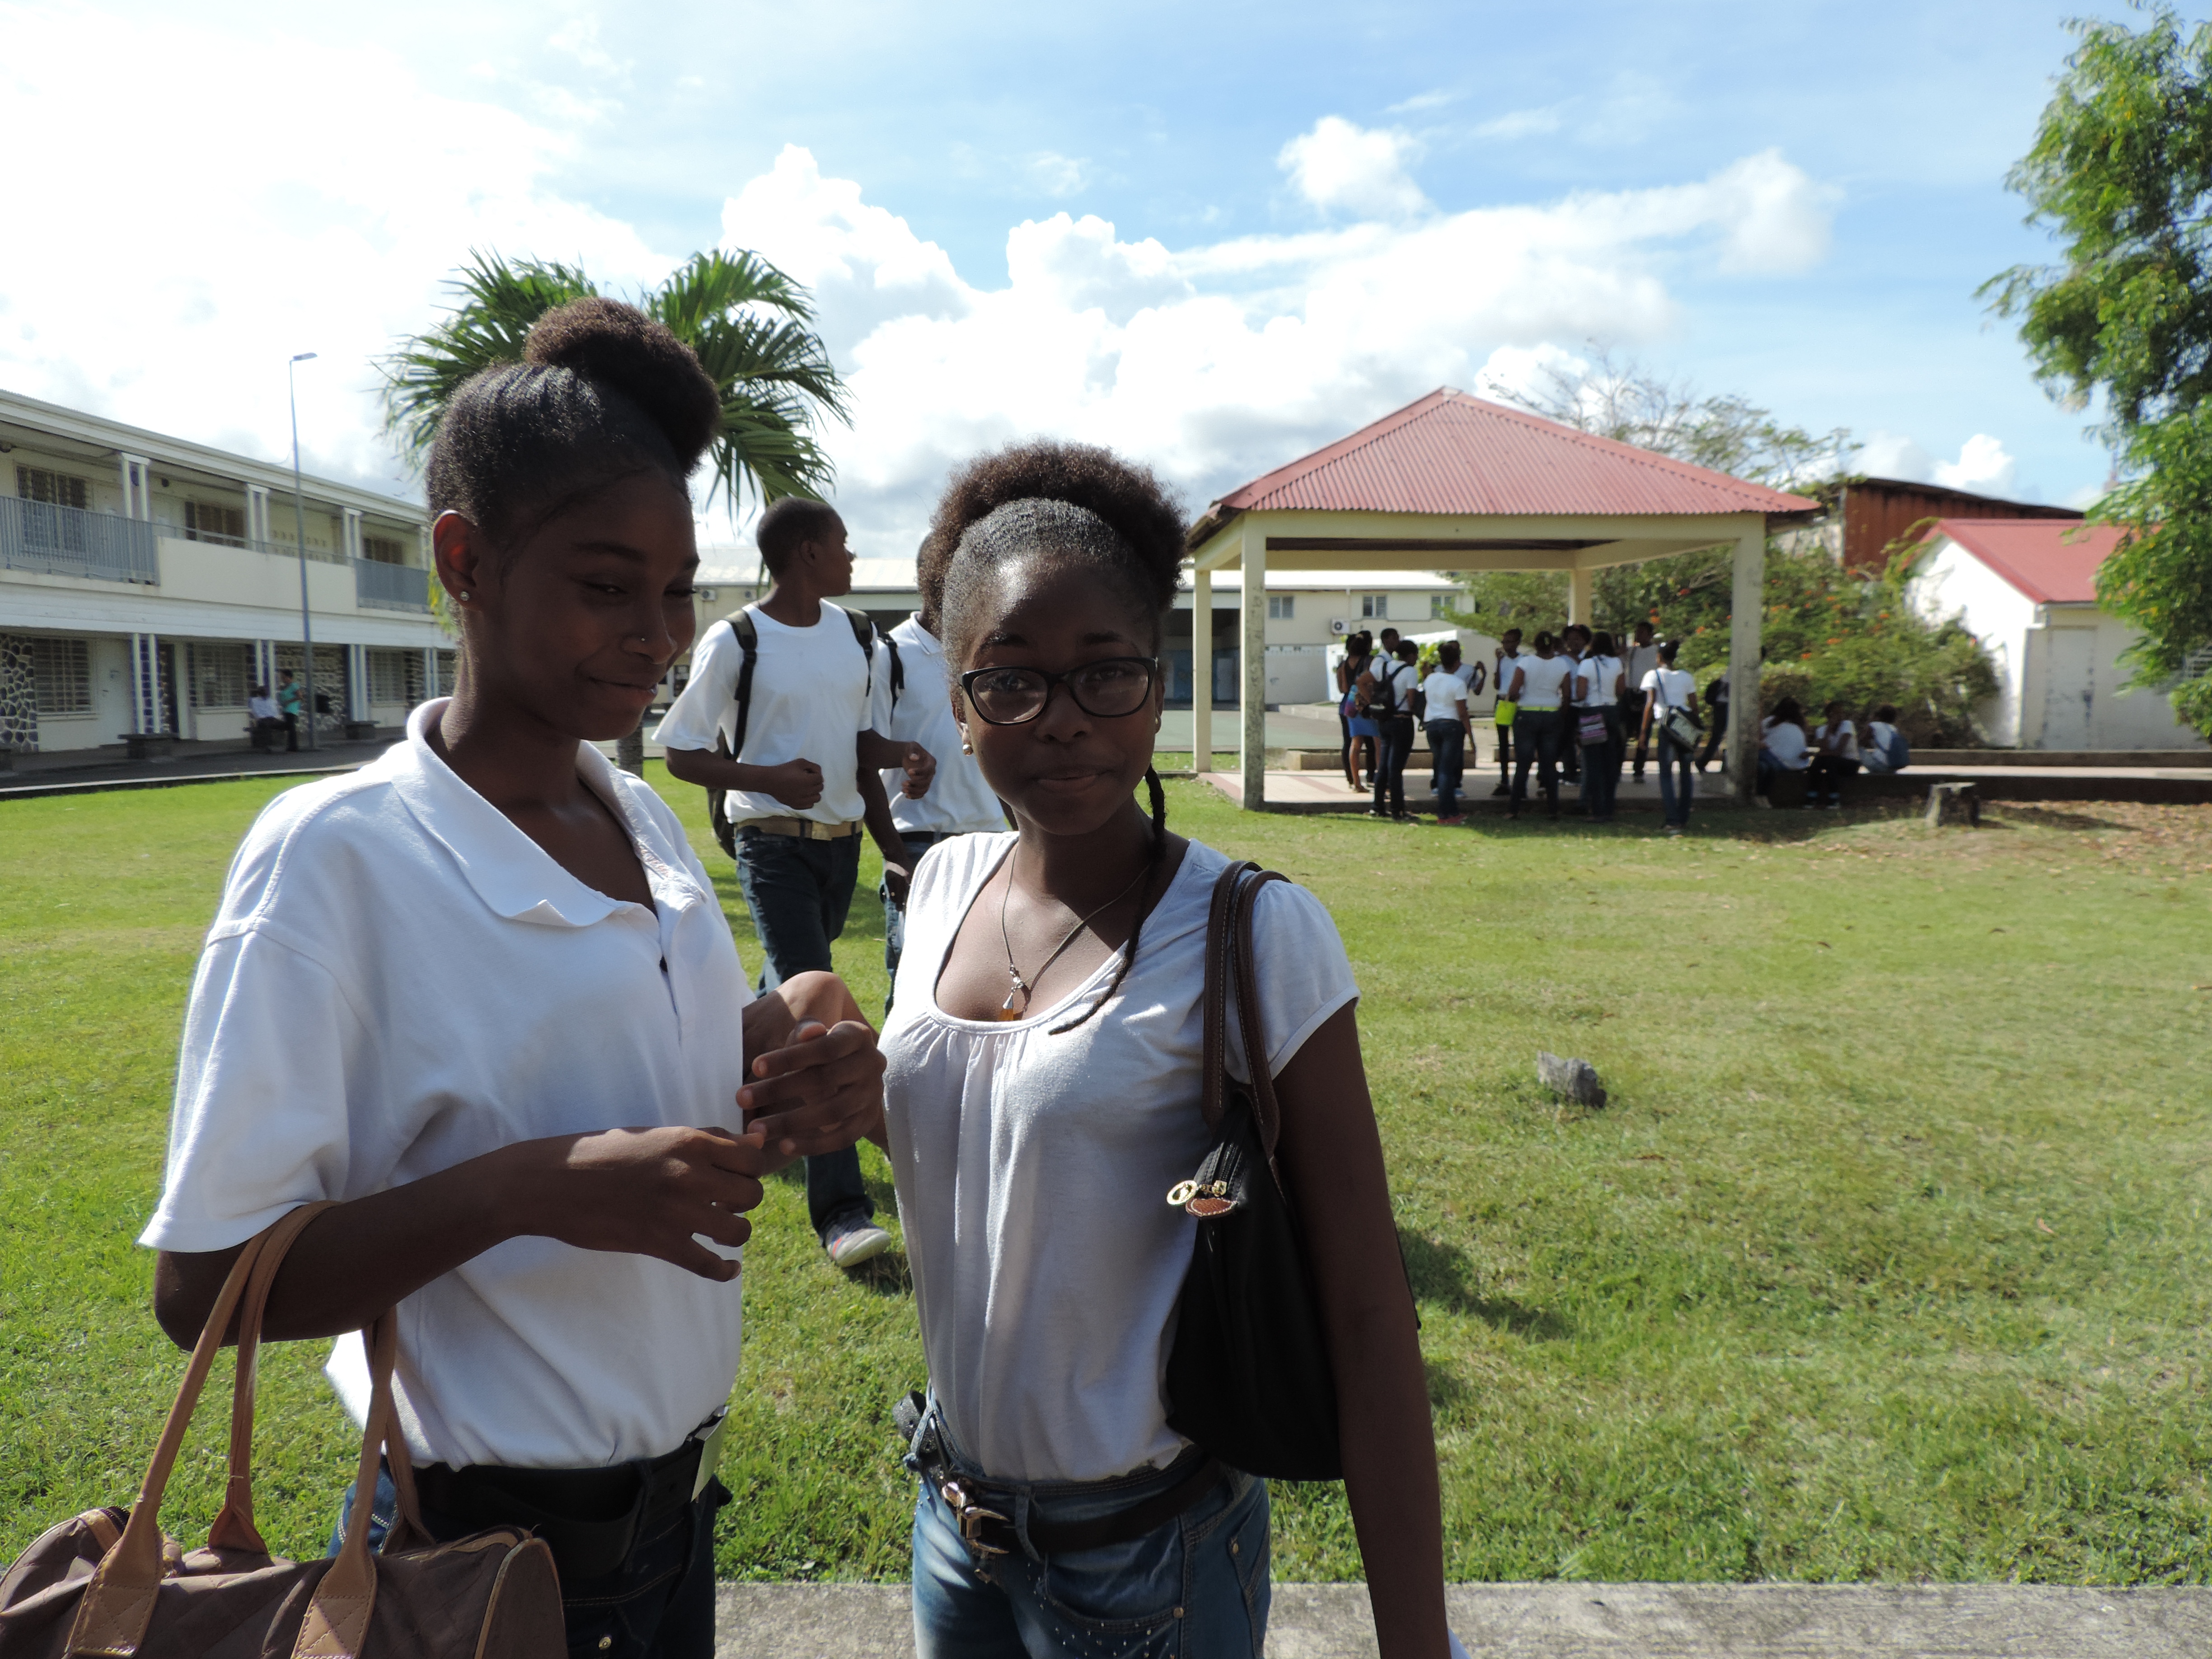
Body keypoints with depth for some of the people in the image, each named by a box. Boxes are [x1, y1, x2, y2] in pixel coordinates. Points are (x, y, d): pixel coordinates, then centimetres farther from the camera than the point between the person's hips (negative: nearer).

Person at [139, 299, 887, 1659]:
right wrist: (530, 1189, -30)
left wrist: (791, 1051, -12)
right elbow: (202, 1285, -17)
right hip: (495, 1547, -6)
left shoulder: (647, 819, 0)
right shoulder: (334, 854, -19)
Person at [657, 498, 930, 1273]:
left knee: (786, 988, 19)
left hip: (841, 841, 7)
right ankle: (841, 1208, -13)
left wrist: (904, 754, -4)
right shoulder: (733, 644, -10)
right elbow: (683, 753, -7)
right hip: (774, 844, -7)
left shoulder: (853, 635, 9)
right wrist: (768, 778, -22)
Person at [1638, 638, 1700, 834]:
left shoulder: (1654, 675, 1)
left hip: (1666, 726, -4)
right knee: (1686, 771, 14)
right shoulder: (1686, 677, 13)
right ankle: (1684, 819, 18)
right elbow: (1695, 707, 11)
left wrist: (1644, 732, -7)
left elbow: (1650, 704, -8)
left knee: (1666, 774, -1)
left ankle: (1673, 821, -12)